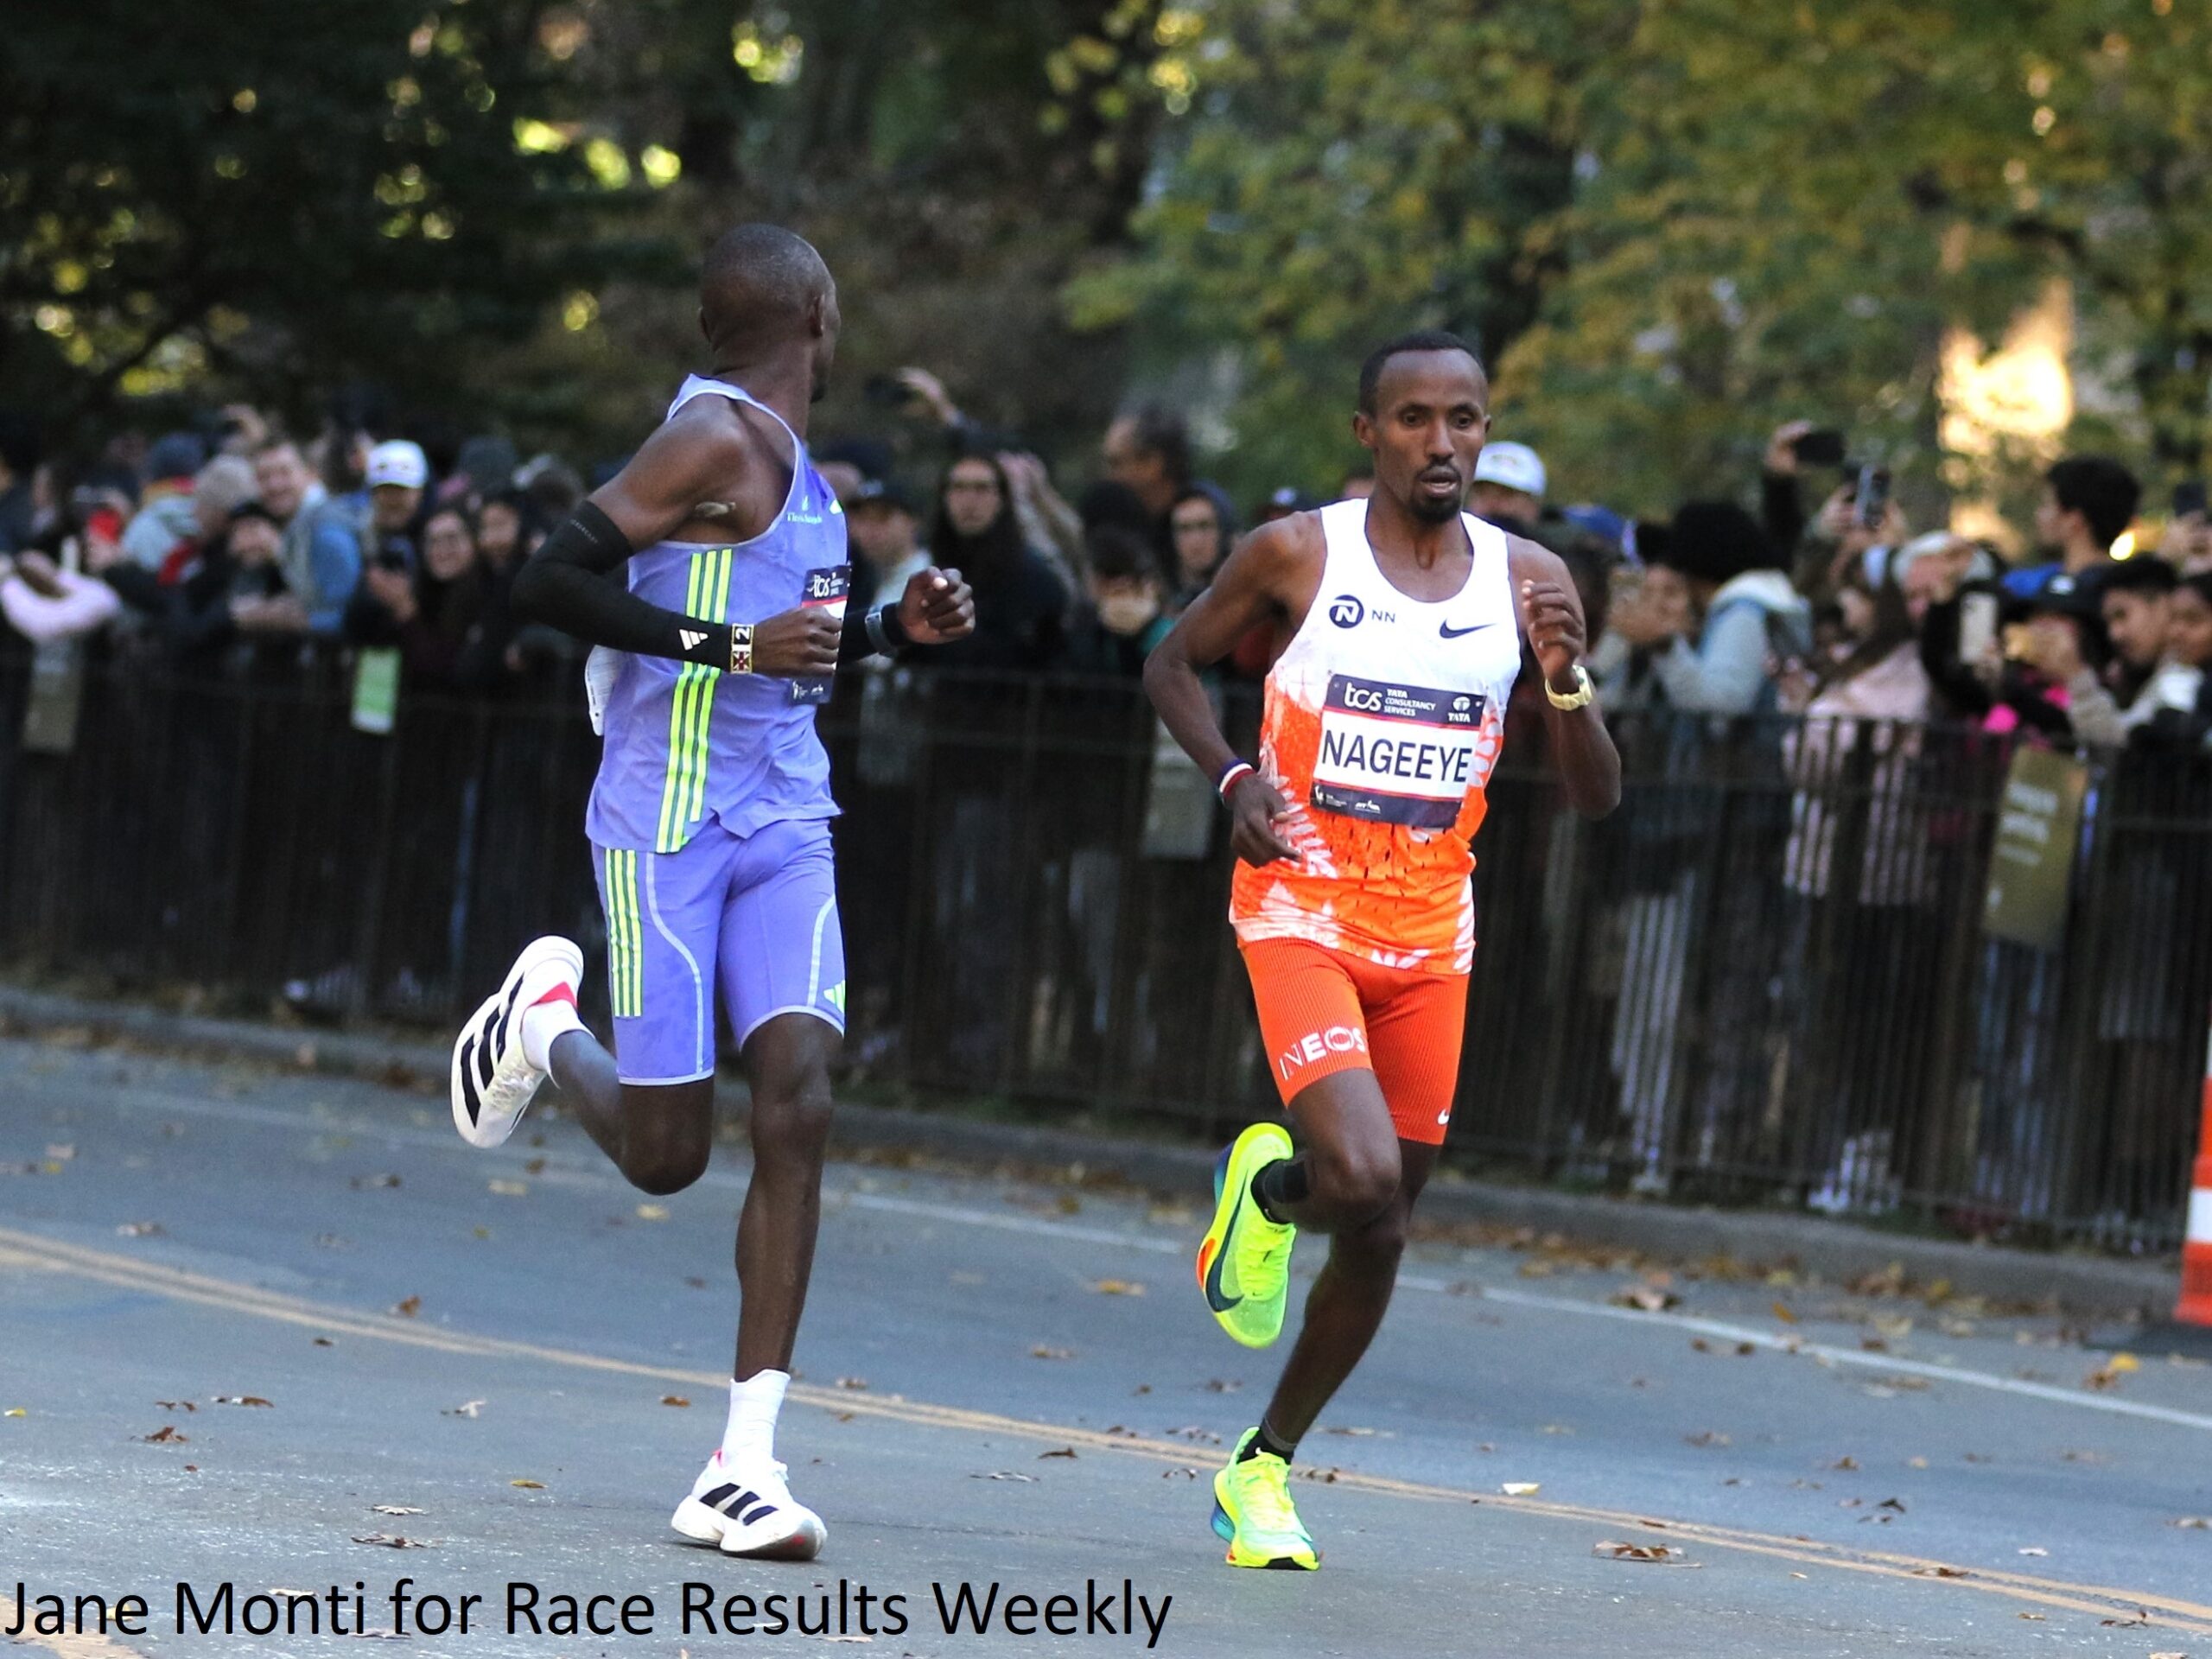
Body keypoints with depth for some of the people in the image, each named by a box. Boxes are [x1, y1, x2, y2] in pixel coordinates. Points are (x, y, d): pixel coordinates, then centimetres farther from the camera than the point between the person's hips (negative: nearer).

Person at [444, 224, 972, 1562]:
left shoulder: (794, 463, 17)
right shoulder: (718, 437, -11)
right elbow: (550, 582, -19)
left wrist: (892, 627, 15)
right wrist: (734, 645, -23)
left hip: (786, 828, 7)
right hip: (671, 822, -7)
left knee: (800, 1105, -11)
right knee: (665, 1153, -2)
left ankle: (745, 1467, -12)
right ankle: (548, 1023, 34)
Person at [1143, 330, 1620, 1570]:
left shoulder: (1528, 581, 0)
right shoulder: (1298, 555, -7)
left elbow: (1598, 798, 2)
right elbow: (1175, 664, 9)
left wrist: (1567, 681, -17)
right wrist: (1233, 776, -8)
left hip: (1430, 935, 4)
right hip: (1301, 909, -4)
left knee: (1380, 1234, 8)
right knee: (1362, 1178, -25)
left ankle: (1265, 1468, 28)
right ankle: (1266, 1189, 12)